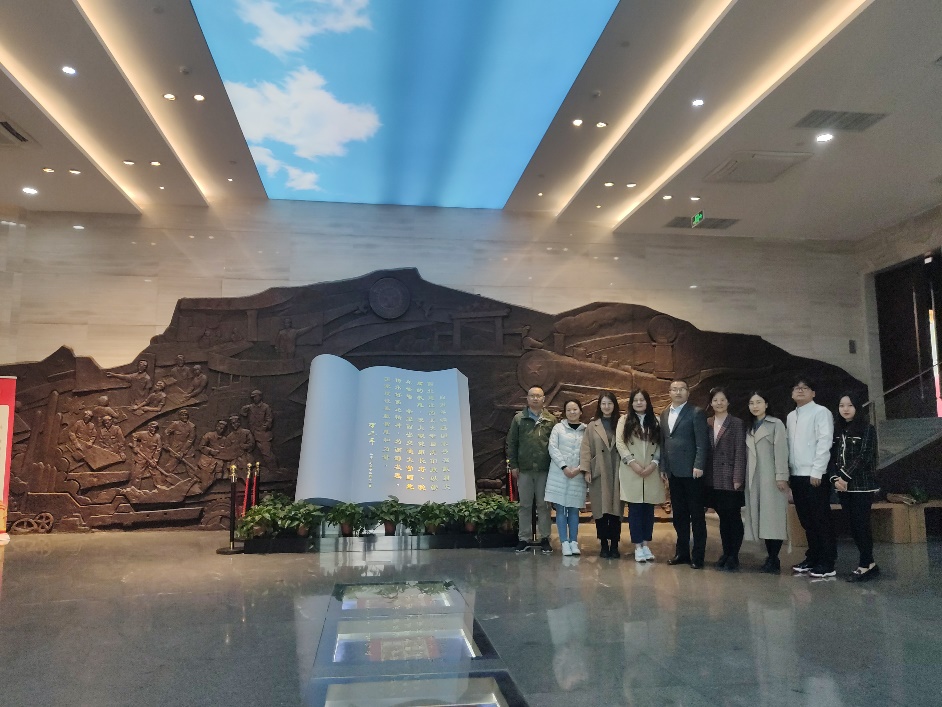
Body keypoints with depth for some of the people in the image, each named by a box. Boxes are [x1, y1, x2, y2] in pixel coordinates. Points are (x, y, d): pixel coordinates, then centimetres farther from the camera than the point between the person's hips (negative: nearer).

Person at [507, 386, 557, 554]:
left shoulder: (551, 420, 4)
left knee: (544, 505, 7)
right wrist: (513, 465, 0)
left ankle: (545, 538, 16)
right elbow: (511, 443, 4)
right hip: (524, 469, 0)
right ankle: (523, 538, 16)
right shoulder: (518, 419, 4)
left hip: (545, 469, 0)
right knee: (525, 505, 8)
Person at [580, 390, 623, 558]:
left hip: (617, 473, 0)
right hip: (599, 473, 1)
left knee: (616, 509, 1)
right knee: (601, 510, 1)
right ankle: (604, 544, 11)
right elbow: (586, 449, 5)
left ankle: (614, 545, 10)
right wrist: (586, 470, -3)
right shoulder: (592, 426, 9)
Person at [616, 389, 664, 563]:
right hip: (631, 471, -2)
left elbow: (660, 444, 4)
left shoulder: (655, 421, 10)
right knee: (635, 508, -1)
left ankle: (646, 544, 13)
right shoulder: (624, 420, 6)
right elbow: (619, 443, -2)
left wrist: (654, 463, -9)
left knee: (649, 508, 5)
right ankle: (638, 546, 3)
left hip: (652, 471, 2)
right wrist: (632, 463, -12)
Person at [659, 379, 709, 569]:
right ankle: (682, 552, 21)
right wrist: (663, 467, 11)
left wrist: (699, 466, -17)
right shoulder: (664, 414, 14)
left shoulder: (696, 413, -4)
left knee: (697, 515, 2)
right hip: (673, 473, 6)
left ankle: (698, 555, 9)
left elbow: (702, 442, -10)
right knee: (679, 515, 12)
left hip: (691, 472, -6)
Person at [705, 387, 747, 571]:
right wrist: (704, 474, 3)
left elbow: (740, 452, -7)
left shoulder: (737, 423, -3)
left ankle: (734, 556, 8)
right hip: (713, 479, 4)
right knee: (723, 518, 12)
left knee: (734, 517, 1)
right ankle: (726, 553, 20)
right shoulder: (707, 423, 9)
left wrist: (738, 478, -13)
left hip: (730, 478, -4)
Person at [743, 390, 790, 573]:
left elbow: (781, 451, -7)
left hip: (771, 478, -5)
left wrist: (781, 476, -15)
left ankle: (774, 560, -2)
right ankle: (770, 558, 8)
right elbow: (747, 454, 12)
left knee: (773, 517, -6)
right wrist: (744, 478, 6)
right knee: (762, 518, 4)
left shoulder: (776, 424, 2)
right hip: (754, 479, 5)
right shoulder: (749, 428, 17)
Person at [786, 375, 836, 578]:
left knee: (821, 520, -2)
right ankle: (812, 558, 21)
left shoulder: (821, 412, -4)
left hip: (814, 475, -6)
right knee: (806, 520, 12)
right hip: (796, 475, 7)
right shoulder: (791, 416, 16)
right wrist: (787, 472, 9)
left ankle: (827, 564, 5)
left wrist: (816, 472, -16)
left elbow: (825, 442, -12)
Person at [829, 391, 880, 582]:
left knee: (862, 524, -4)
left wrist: (845, 477, -16)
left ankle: (865, 565, 3)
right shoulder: (837, 430, 12)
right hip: (843, 486, 6)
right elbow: (832, 456, 6)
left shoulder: (867, 429, -3)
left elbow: (863, 457, -13)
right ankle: (869, 563, 17)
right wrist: (835, 478, -8)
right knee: (853, 525, 7)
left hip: (862, 485, -5)